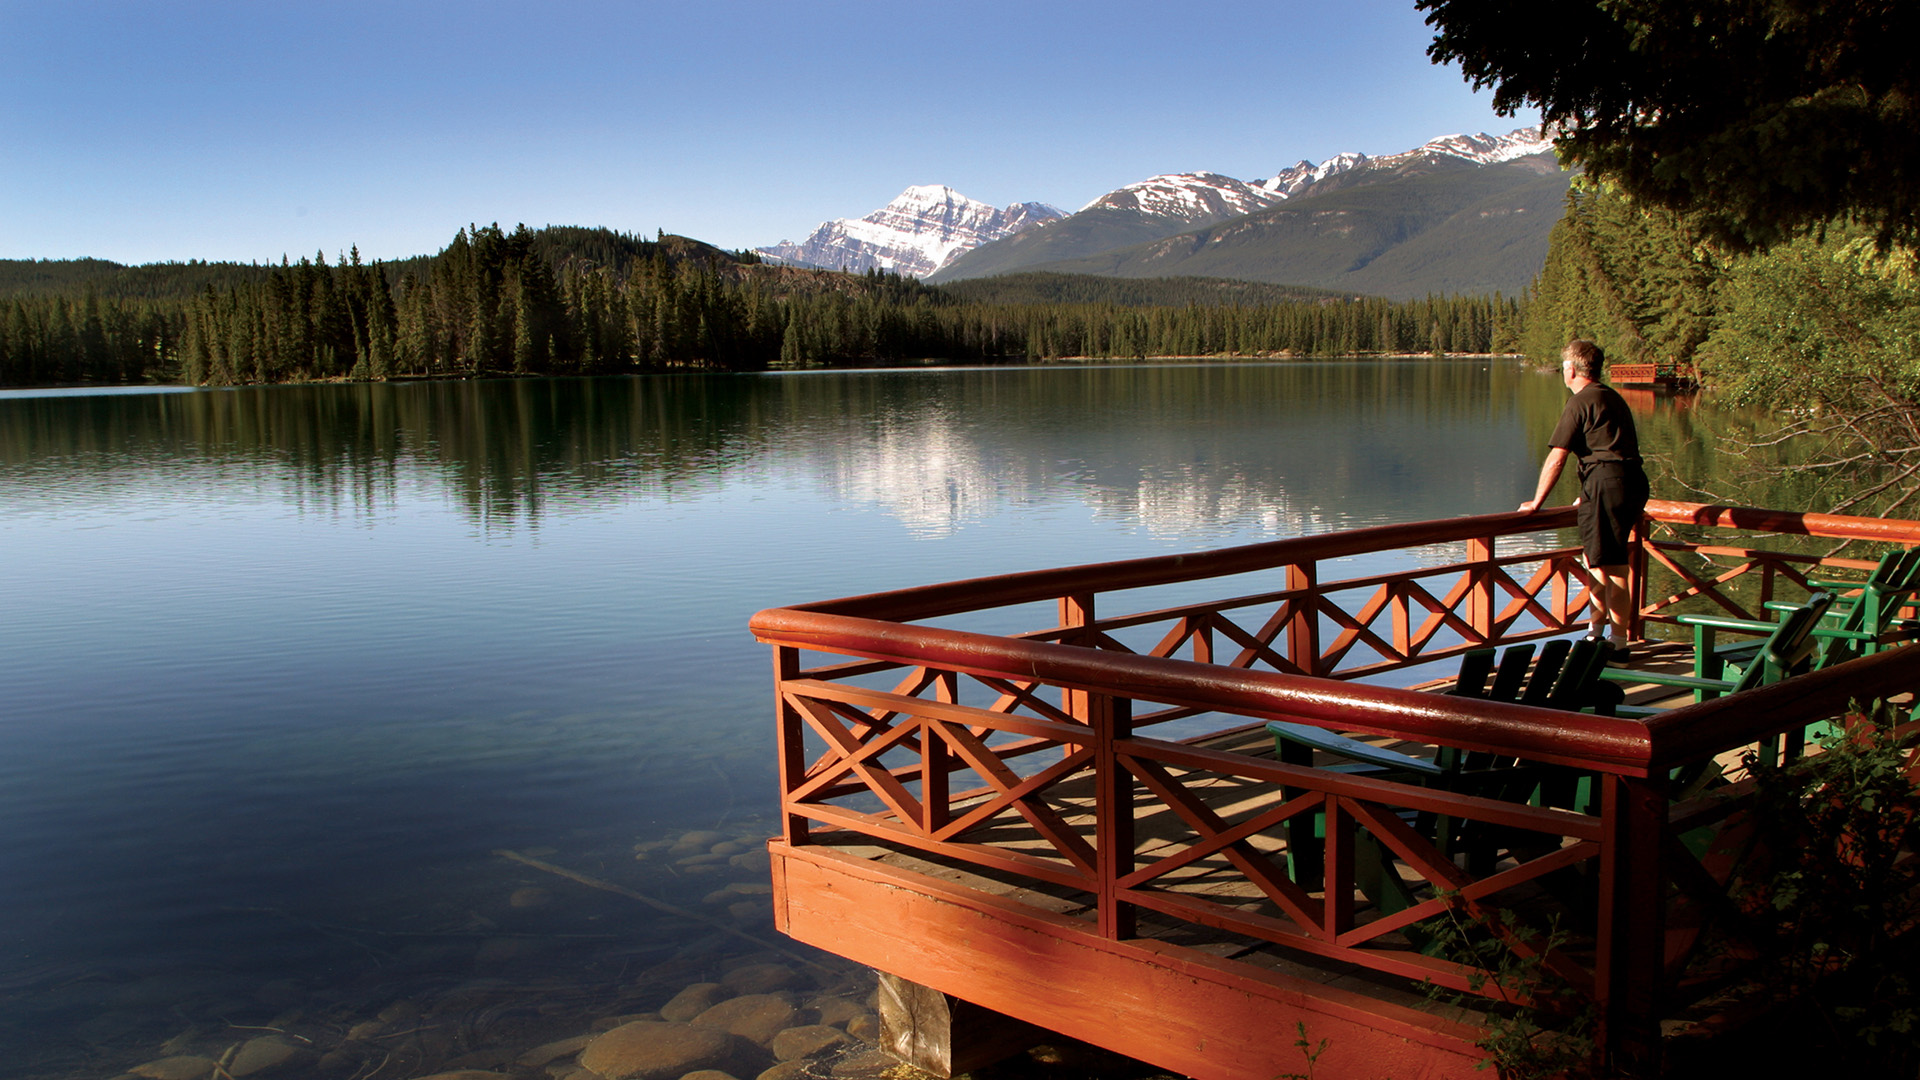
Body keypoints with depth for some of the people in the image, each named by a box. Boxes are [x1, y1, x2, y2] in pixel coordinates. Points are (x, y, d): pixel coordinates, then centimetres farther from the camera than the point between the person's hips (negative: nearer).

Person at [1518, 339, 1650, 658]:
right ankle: (1597, 632, 24)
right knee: (1595, 557, 19)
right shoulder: (1613, 398, 23)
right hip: (1633, 481, 9)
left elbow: (1556, 459, -7)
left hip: (1607, 482, -9)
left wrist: (1536, 502, 1)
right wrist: (1588, 496, 39)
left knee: (1611, 565, -5)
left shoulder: (1580, 402, -5)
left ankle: (1618, 643, -1)